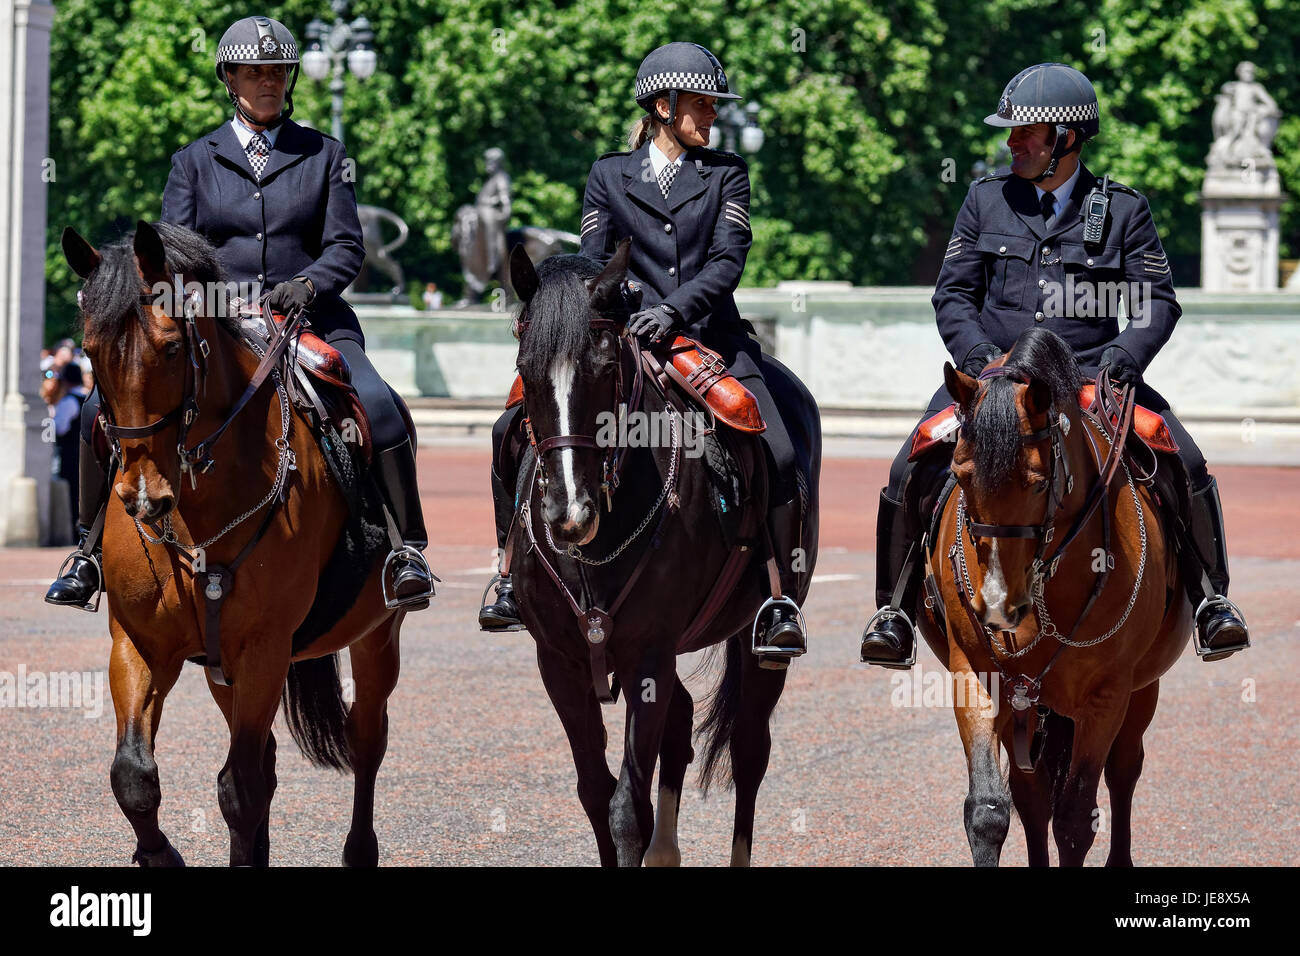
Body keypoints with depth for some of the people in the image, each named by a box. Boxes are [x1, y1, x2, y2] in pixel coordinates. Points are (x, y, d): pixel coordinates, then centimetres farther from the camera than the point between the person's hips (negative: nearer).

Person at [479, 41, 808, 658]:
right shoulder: (610, 176, 12)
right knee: (514, 431, -13)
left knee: (779, 455, -22)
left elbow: (728, 260, -4)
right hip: (625, 341, 1)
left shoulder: (726, 174, 9)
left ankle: (781, 603, -14)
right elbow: (592, 264, 6)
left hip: (709, 337, -1)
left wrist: (673, 309, -21)